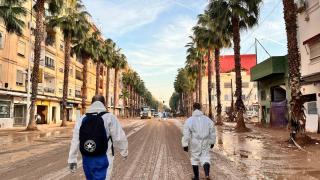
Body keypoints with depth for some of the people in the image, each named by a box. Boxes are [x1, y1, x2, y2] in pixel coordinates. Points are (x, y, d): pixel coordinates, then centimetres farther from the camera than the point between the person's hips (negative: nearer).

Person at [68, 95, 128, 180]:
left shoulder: (82, 119, 3)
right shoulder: (109, 117, -11)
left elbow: (75, 141, 4)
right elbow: (119, 138, -11)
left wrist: (72, 159, 11)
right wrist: (124, 152, 6)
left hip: (86, 159, 5)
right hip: (101, 160, -5)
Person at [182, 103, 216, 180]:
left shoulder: (189, 120, -11)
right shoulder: (208, 119, -1)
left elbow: (186, 135, -13)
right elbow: (212, 133, 5)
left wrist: (185, 145, -6)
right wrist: (212, 142, 17)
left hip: (194, 144, -1)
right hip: (205, 143, 2)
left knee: (195, 159, 14)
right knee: (205, 158, 10)